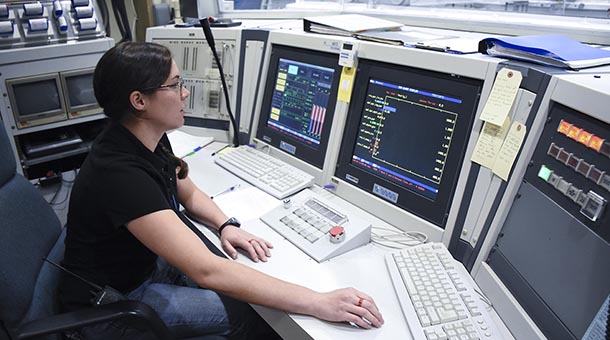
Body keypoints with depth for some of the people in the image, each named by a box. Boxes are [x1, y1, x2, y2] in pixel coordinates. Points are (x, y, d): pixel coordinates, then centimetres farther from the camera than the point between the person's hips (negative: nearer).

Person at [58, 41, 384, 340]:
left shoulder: (150, 140, -7)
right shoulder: (119, 174, -35)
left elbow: (189, 193, 9)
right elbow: (206, 271, -41)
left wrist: (226, 225, -13)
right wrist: (318, 303, -39)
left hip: (147, 262, 7)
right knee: (244, 312, -13)